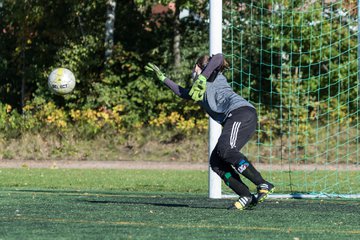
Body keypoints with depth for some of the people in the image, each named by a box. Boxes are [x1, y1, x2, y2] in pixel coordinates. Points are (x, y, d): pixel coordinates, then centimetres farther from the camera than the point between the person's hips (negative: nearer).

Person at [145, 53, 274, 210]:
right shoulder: (200, 90, 36)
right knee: (216, 161, -4)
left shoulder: (212, 74, 14)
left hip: (241, 111, -8)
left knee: (225, 150, -28)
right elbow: (183, 93, 53)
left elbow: (219, 57, -8)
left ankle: (263, 185, -33)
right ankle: (247, 198, -15)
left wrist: (201, 79, -11)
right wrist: (162, 78, 57)